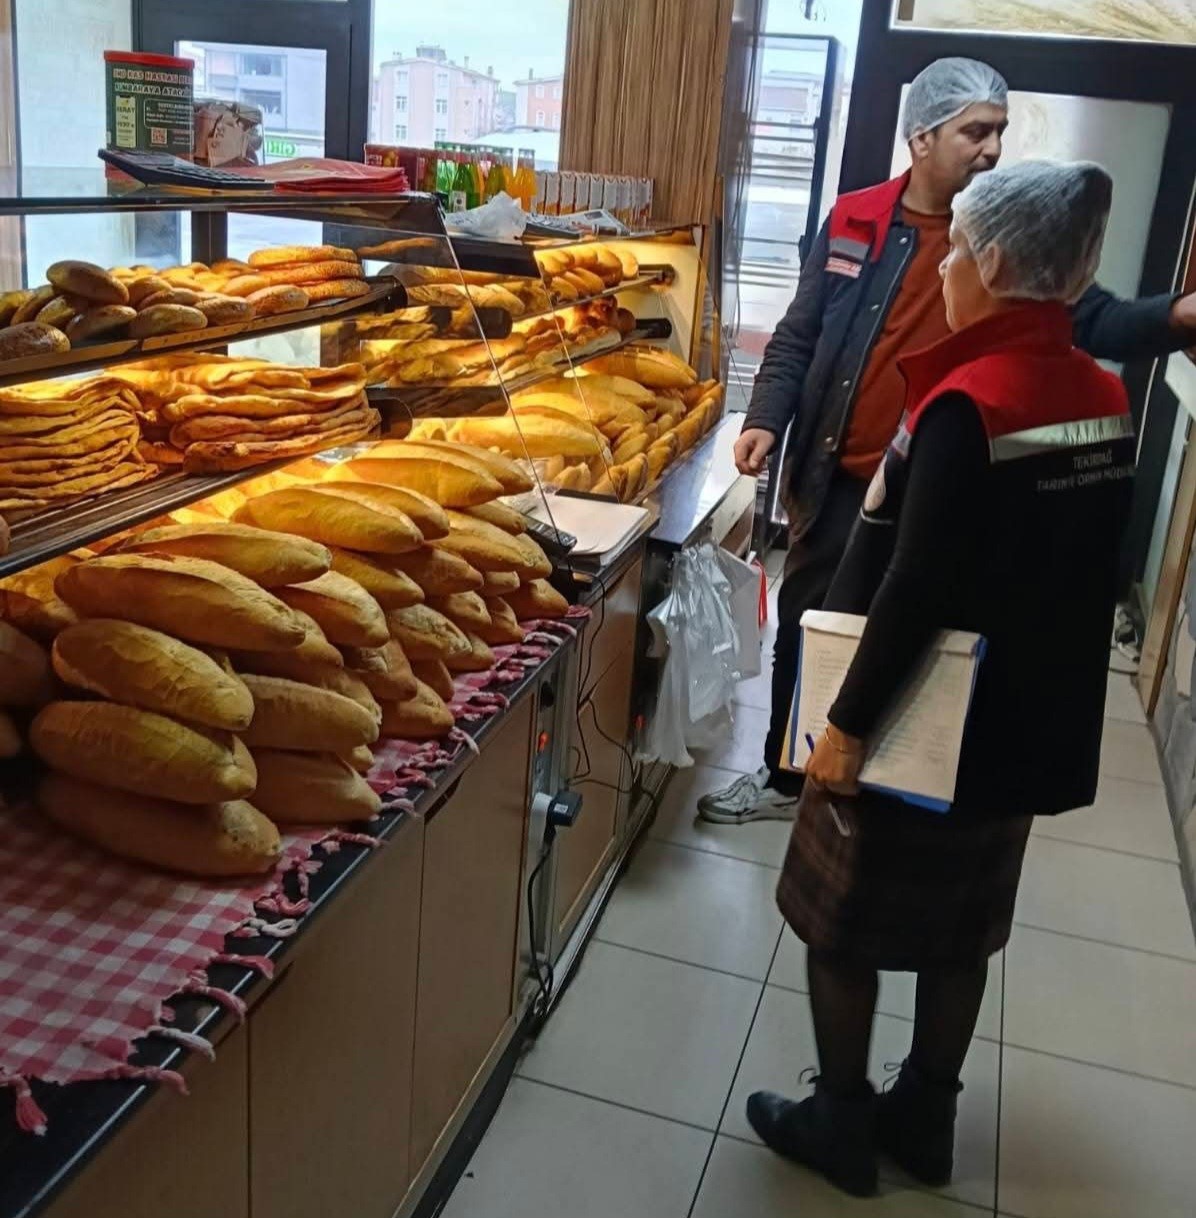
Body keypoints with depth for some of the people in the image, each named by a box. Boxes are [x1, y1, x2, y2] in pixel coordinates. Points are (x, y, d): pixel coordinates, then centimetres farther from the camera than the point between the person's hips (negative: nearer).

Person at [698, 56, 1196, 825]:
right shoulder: (855, 221, -2)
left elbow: (1093, 322, -3)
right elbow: (800, 337, 3)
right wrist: (767, 419, -10)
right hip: (835, 478, 2)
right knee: (805, 626, 14)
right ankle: (785, 777, 34)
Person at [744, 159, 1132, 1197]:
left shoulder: (968, 404, -24)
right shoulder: (1106, 398, 1)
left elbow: (914, 593, -25)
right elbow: (1076, 569, 9)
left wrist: (848, 721, -17)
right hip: (1023, 719, 8)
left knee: (842, 921, 12)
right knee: (962, 926, 22)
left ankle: (840, 1125, 29)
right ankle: (925, 1119, 39)